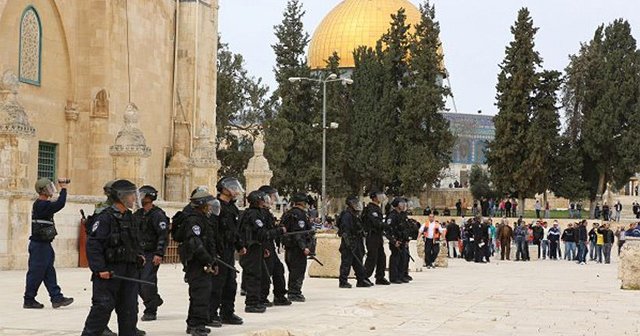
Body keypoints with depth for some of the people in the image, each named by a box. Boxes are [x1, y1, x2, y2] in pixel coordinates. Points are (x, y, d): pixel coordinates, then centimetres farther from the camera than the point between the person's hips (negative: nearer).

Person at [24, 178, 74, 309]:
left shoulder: (40, 205, 13)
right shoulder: (42, 205, -19)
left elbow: (57, 205, 21)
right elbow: (59, 204, -28)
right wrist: (63, 188, -18)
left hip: (44, 244, 10)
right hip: (39, 245, -10)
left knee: (49, 272, 10)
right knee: (36, 273, -2)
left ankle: (57, 298, 13)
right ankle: (29, 300, 6)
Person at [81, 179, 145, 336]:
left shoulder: (131, 218, 14)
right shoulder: (105, 218, -11)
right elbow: (93, 244, -16)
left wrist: (139, 255, 7)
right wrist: (100, 268, -21)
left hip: (130, 270, 7)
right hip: (109, 271, -7)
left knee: (129, 308, 8)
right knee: (103, 306, -5)